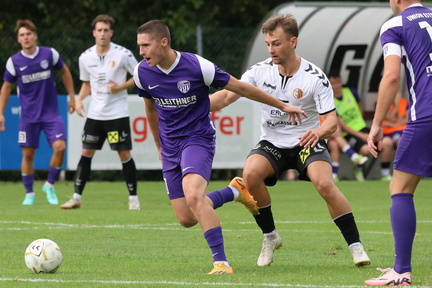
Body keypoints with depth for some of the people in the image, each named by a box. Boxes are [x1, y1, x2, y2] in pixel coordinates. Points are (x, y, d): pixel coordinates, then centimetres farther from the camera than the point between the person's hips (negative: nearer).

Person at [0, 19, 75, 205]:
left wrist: (72, 97, 12)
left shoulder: (50, 54, -5)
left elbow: (65, 72, 12)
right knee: (28, 154, 1)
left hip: (51, 112, 0)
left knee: (60, 147, -14)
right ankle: (29, 194, 15)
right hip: (28, 116, 0)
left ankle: (50, 185, 6)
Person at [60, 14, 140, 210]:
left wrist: (120, 87, -15)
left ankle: (133, 198, 8)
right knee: (86, 153, 2)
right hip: (95, 113, 4)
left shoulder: (123, 54, -10)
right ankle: (76, 197, 7)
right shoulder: (86, 58, 2)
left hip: (117, 113, -4)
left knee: (124, 154, -3)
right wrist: (79, 99, -2)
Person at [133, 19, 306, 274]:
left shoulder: (197, 66, -19)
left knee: (193, 196, -32)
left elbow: (240, 88, -6)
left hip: (198, 138, -5)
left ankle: (221, 262, -27)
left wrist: (282, 106, 2)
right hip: (170, 146, 5)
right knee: (186, 219, 1)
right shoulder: (142, 73, -4)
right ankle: (234, 191, 27)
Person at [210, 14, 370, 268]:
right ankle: (270, 237, -5)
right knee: (251, 174, -27)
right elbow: (228, 95, -9)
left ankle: (356, 245, -16)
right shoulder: (261, 71, -6)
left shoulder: (315, 78, -14)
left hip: (307, 142, -3)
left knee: (325, 183, -29)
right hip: (272, 143, 3)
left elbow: (332, 120, -17)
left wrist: (319, 131, -40)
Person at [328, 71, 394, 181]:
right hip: (347, 134, -5)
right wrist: (360, 135, -18)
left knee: (387, 142, -19)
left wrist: (359, 121, 14)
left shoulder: (351, 92, 6)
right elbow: (340, 125, -13)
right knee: (365, 149, -35)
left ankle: (385, 175, -6)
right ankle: (359, 170, -2)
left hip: (362, 128, 5)